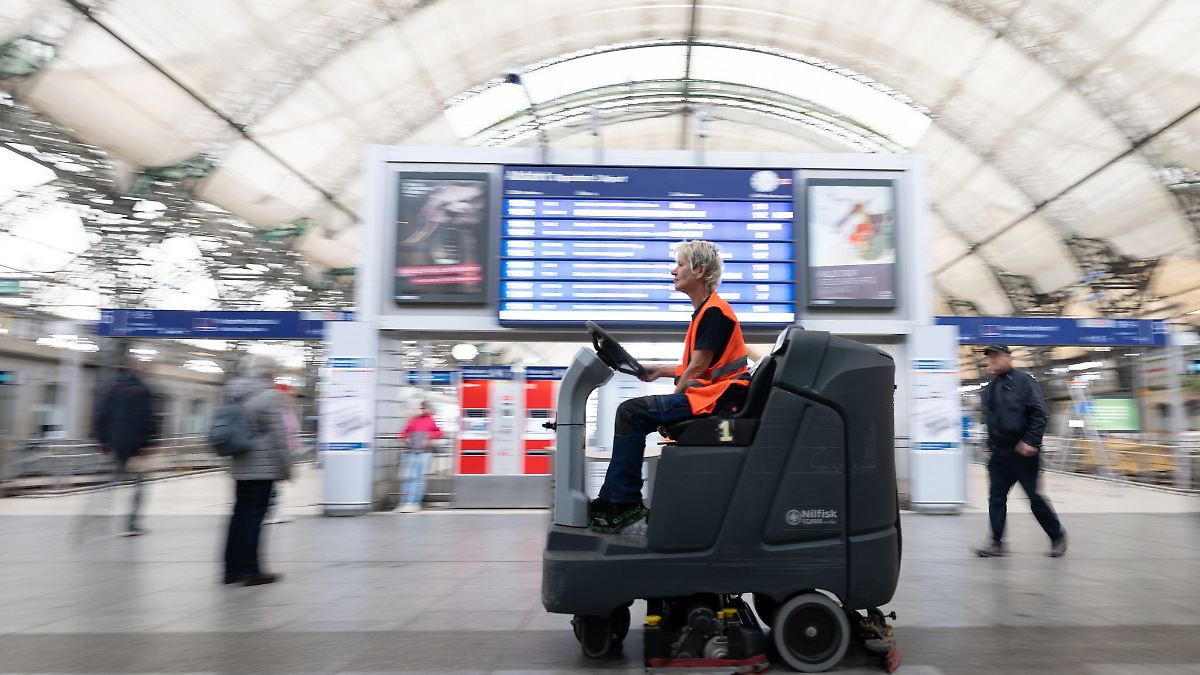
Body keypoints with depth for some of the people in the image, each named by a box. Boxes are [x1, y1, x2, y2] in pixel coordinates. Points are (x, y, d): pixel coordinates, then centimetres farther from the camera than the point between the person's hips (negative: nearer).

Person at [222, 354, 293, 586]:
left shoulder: (234, 395, 12)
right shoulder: (269, 396, -13)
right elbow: (277, 435, -15)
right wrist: (286, 468, -9)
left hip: (240, 468, 7)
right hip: (263, 468, -7)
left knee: (240, 515, 13)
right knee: (254, 516, -3)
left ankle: (233, 569, 17)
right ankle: (252, 571, 2)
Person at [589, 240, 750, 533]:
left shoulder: (714, 311, -12)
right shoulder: (705, 311, 20)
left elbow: (697, 369, -14)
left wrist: (674, 399, -3)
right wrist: (660, 371, 15)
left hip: (716, 398, -11)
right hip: (709, 396, 11)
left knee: (632, 412, -18)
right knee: (633, 412, 9)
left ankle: (625, 503, -10)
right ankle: (611, 500, 9)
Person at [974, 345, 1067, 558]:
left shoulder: (1024, 381, -7)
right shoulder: (989, 388, 14)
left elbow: (1039, 414, -12)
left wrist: (1031, 442, -19)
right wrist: (991, 444, 16)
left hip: (1024, 452, -6)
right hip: (999, 453, 6)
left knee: (1034, 497, 2)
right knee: (996, 497, 1)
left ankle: (1057, 535, 22)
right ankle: (996, 542, 4)